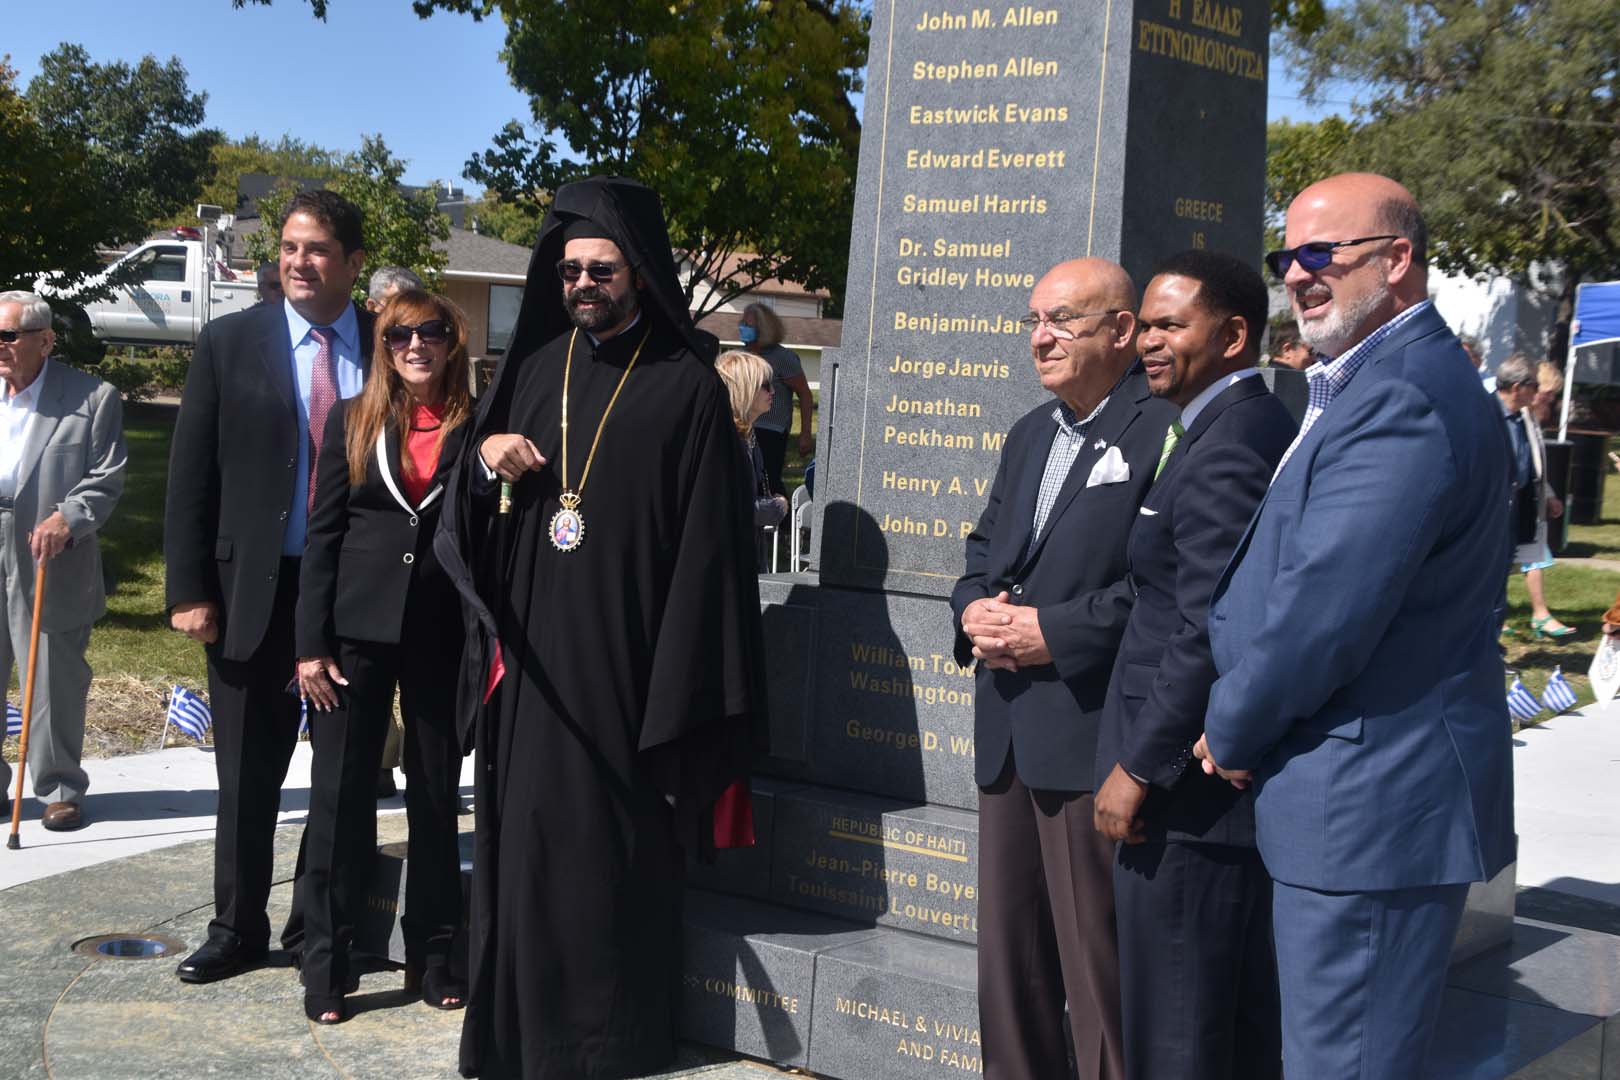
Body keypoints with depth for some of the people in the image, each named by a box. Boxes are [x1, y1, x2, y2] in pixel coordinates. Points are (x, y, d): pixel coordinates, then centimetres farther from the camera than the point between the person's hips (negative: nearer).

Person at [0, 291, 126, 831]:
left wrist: (68, 518, -19)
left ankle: (60, 788, 18)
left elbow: (107, 478, -5)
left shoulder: (93, 398, -3)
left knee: (54, 681, 4)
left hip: (50, 563, -4)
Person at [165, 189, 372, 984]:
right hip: (255, 589, 0)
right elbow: (190, 476, -1)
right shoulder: (228, 343, 0)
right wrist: (188, 590, -7)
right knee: (248, 772, 9)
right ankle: (238, 927, 23)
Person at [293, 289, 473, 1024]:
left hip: (443, 632, 0)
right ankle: (325, 962, 13)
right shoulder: (353, 421, 4)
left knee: (436, 796, 9)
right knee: (339, 794, 3)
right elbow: (323, 535, 2)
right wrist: (311, 644, -4)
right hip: (357, 627, 0)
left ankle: (432, 954, 21)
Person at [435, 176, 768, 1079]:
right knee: (524, 833, 7)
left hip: (622, 657, -4)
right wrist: (486, 457, -7)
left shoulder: (687, 386, -3)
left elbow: (708, 542, -7)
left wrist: (681, 689, -13)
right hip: (531, 656, 4)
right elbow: (471, 525, 16)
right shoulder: (535, 368, 11)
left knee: (615, 848, 3)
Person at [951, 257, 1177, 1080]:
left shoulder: (1165, 433, -10)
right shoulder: (1029, 435, 19)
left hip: (1092, 735, -8)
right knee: (1009, 954, 16)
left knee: (1099, 966, -1)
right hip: (1009, 734, 8)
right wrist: (975, 610, 2)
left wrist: (1057, 632, -18)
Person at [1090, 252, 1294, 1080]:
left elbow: (1210, 634, -23)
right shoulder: (1269, 428, 13)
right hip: (1247, 780, 11)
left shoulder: (1224, 450, -19)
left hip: (1194, 788, -10)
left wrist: (1139, 768, -17)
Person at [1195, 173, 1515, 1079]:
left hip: (1374, 808, -11)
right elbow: (1284, 574, 16)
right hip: (1374, 798, 11)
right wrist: (1240, 725, 5)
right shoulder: (1376, 381, 15)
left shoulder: (1402, 398, -20)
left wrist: (1232, 732, -8)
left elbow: (1325, 607, -24)